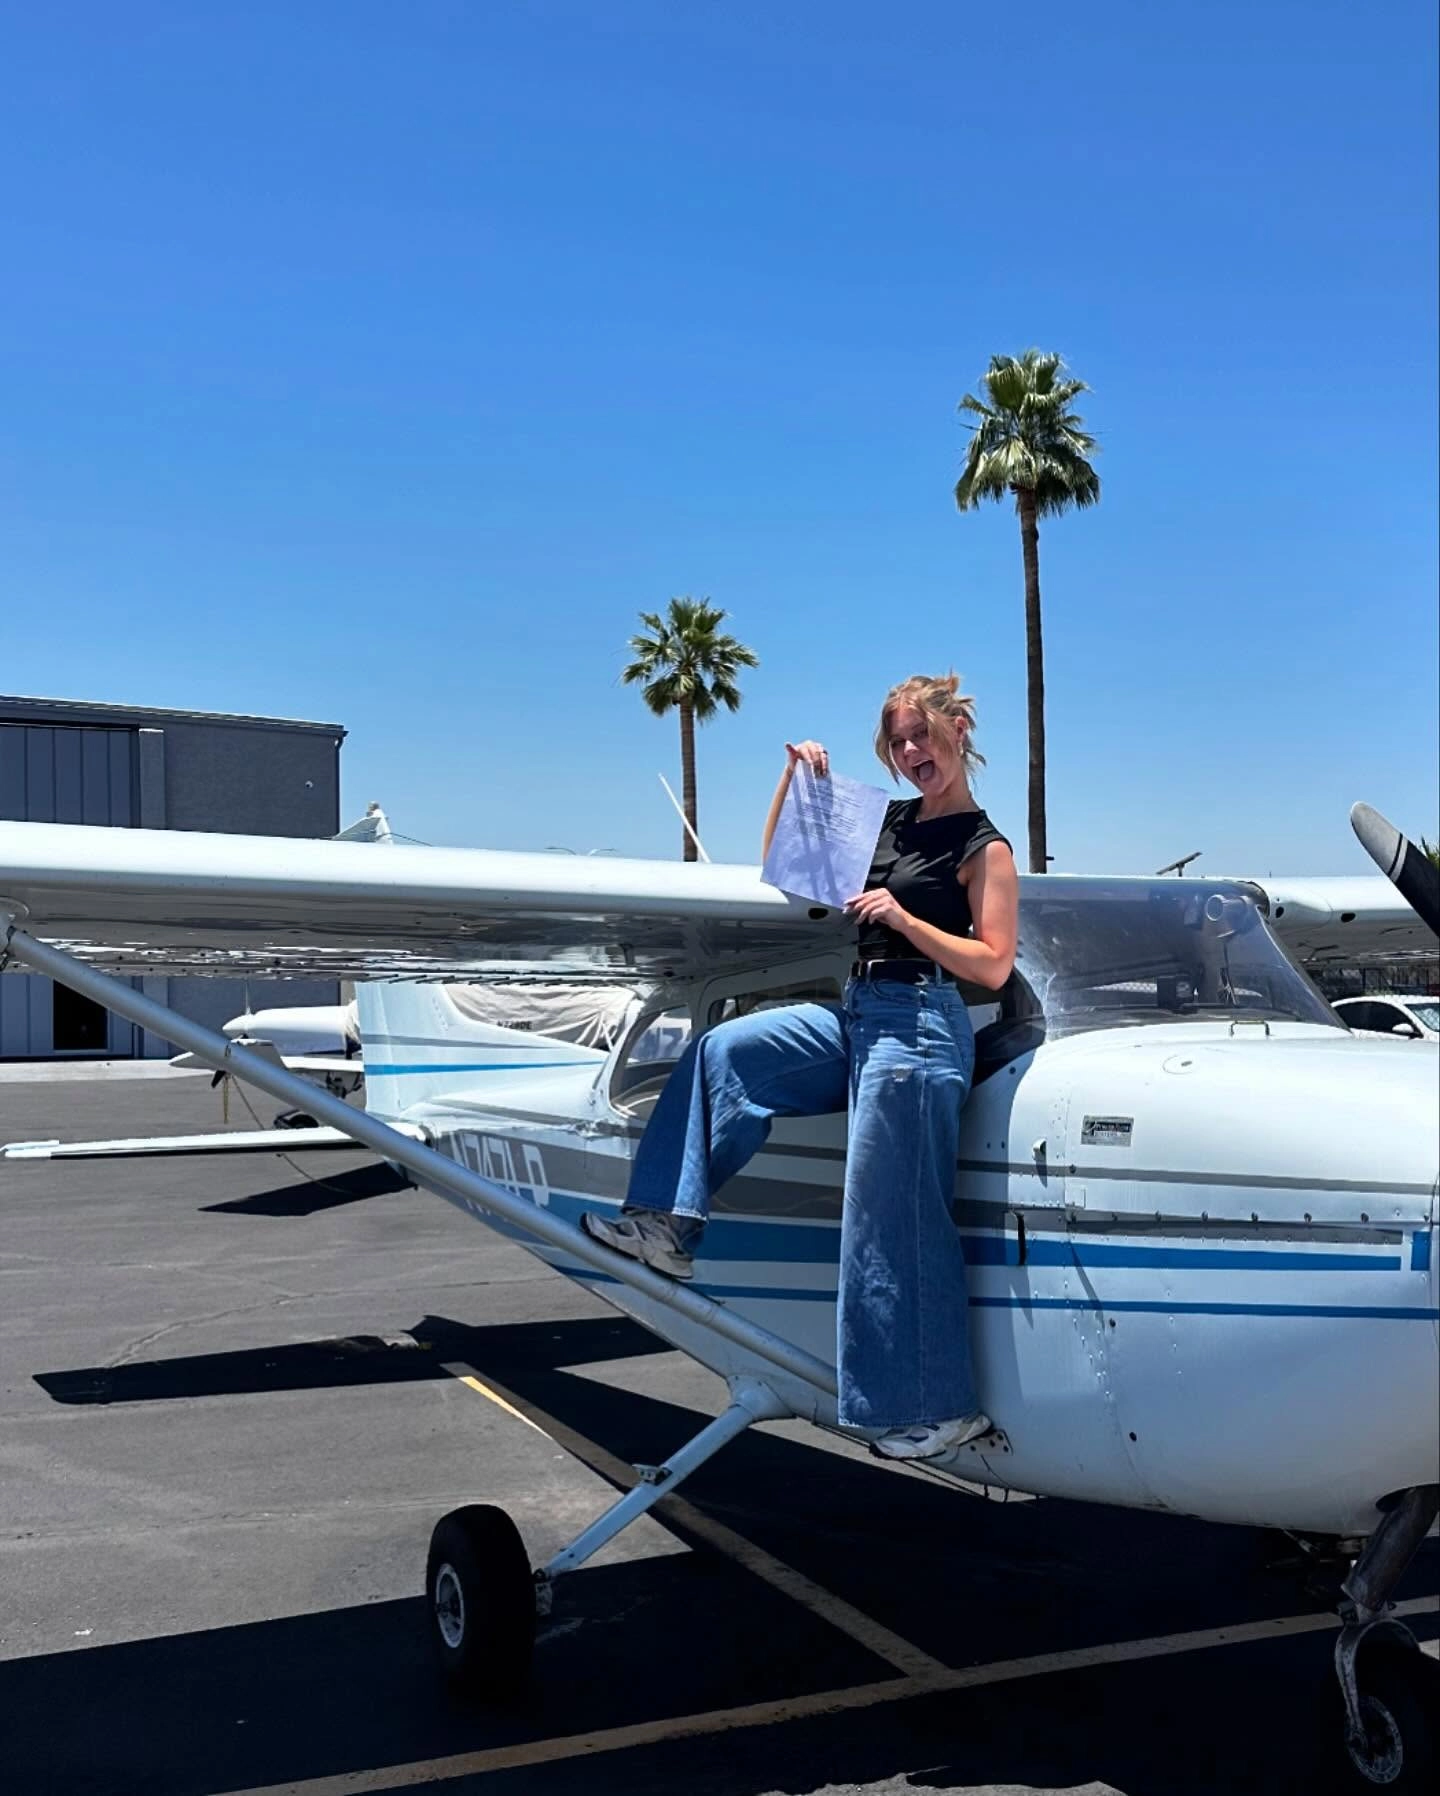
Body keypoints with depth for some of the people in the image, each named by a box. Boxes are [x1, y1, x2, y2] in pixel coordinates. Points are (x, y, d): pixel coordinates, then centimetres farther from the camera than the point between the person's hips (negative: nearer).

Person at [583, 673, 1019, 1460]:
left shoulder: (984, 847, -4)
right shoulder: (889, 821, 15)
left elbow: (993, 966, -10)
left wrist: (902, 917, -18)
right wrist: (796, 776, 9)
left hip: (920, 1026, -8)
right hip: (856, 1014, 8)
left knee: (893, 1218, -8)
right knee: (721, 1050, 2)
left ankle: (939, 1406, 1)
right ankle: (669, 1224, 2)